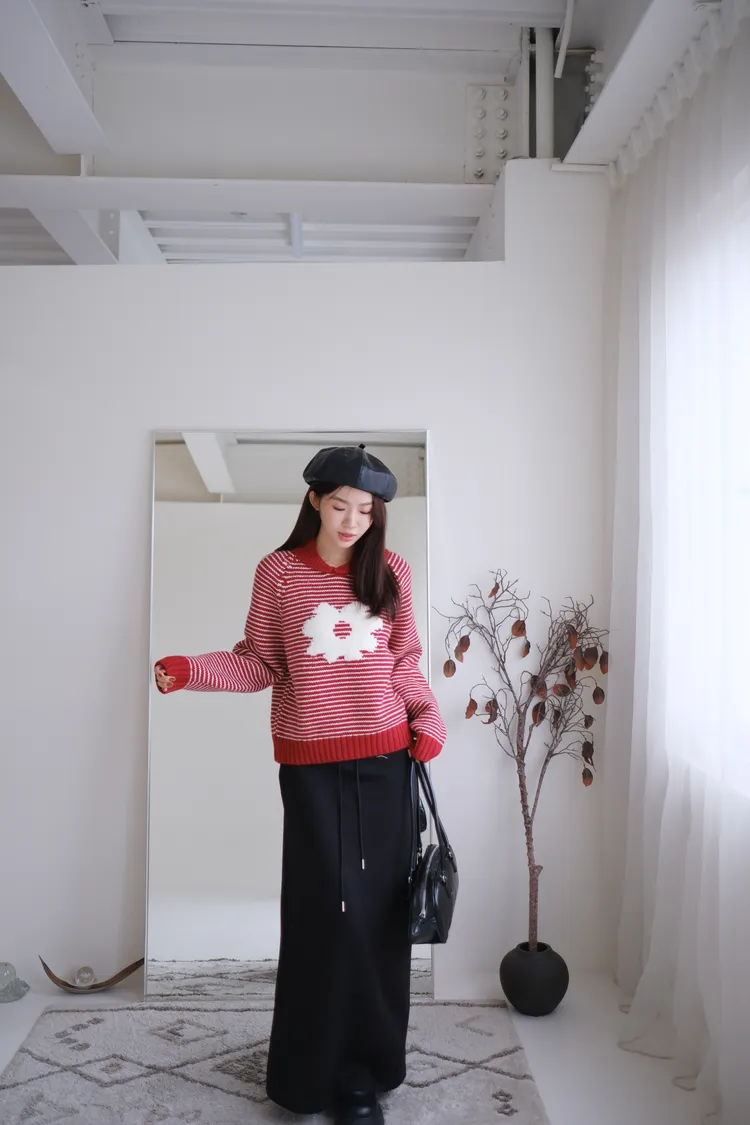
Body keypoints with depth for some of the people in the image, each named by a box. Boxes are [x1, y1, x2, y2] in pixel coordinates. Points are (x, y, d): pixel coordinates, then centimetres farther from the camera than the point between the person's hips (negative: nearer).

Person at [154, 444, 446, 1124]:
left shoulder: (391, 571, 6)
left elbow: (405, 661, 12)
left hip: (385, 760, 2)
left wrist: (427, 719, 0)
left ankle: (367, 1066, 24)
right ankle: (325, 1069, 17)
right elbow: (259, 663, 2)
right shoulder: (279, 572, 0)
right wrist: (194, 671, -13)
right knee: (327, 908, -1)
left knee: (380, 905, 6)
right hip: (311, 763, -2)